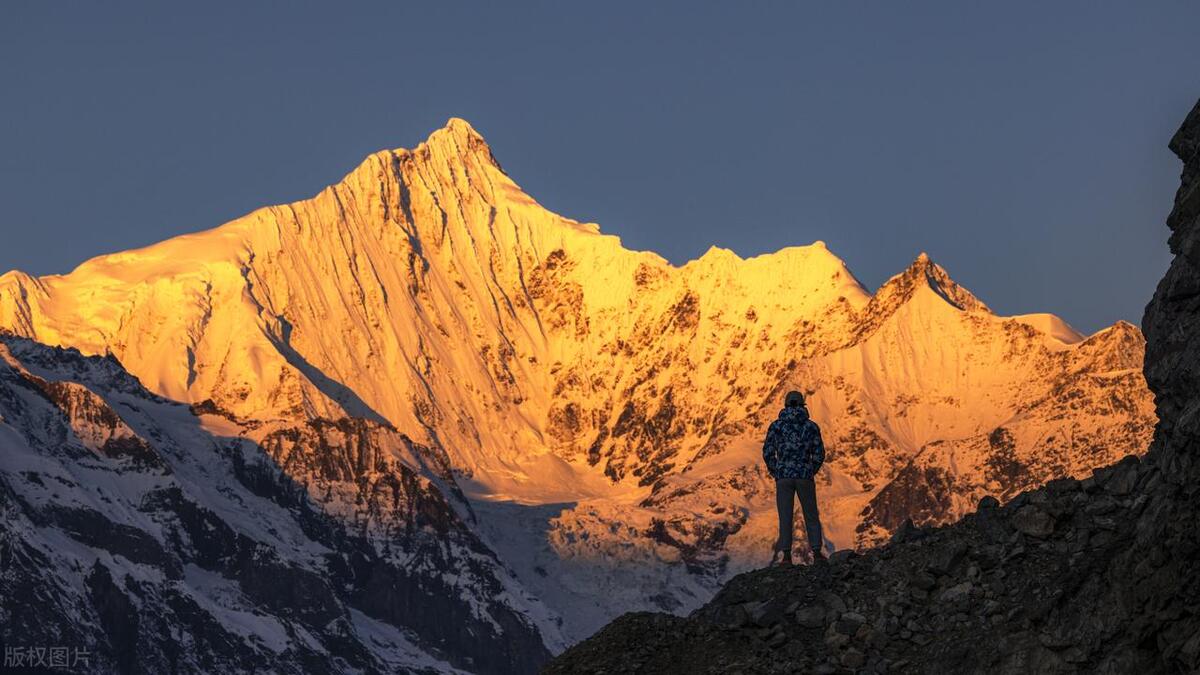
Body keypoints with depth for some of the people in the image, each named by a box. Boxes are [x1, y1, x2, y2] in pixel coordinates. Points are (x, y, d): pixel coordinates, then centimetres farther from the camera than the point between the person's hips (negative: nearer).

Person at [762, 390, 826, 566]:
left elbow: (767, 452, 0)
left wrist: (776, 473, 11)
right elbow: (819, 454, 1)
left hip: (783, 477, 0)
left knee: (785, 517, 5)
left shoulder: (776, 425, 2)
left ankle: (785, 555, -4)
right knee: (812, 516, 11)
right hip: (805, 478, 0)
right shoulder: (812, 426, 3)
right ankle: (817, 552, 1)